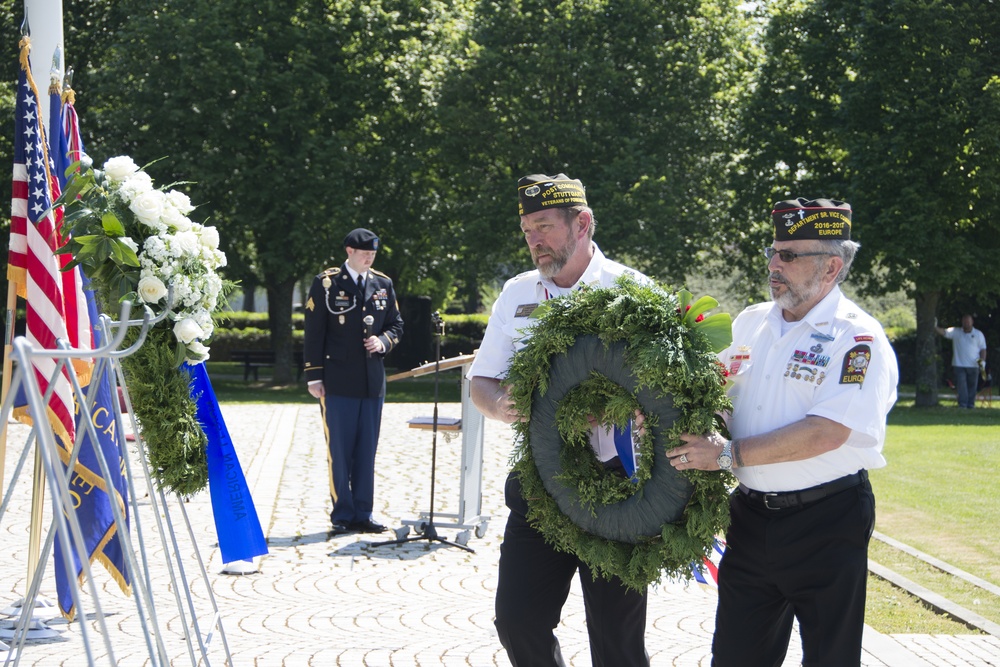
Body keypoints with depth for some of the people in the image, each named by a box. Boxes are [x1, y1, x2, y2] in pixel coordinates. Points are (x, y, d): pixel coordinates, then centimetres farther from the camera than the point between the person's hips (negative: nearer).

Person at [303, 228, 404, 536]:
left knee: (367, 450, 6)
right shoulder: (326, 283, -1)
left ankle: (363, 513, 12)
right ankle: (343, 515, 5)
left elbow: (396, 324, 17)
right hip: (338, 381, -4)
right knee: (339, 450, -1)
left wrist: (383, 341, -6)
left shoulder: (383, 284, 11)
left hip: (372, 380, 4)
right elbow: (314, 333, -2)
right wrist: (314, 376, -6)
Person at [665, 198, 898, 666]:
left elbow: (825, 433, -23)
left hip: (827, 526, -6)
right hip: (750, 517, 6)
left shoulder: (858, 338, -12)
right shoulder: (749, 323, 10)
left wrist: (730, 454, -22)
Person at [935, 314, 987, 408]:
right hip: (959, 365, -1)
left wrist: (983, 360, -8)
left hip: (973, 365, 1)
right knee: (961, 387, -7)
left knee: (972, 387, 6)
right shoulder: (956, 332, 6)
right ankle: (962, 405, -8)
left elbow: (983, 349, 6)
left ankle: (971, 405, 14)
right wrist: (935, 327, -26)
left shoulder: (978, 334, 6)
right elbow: (944, 332, -7)